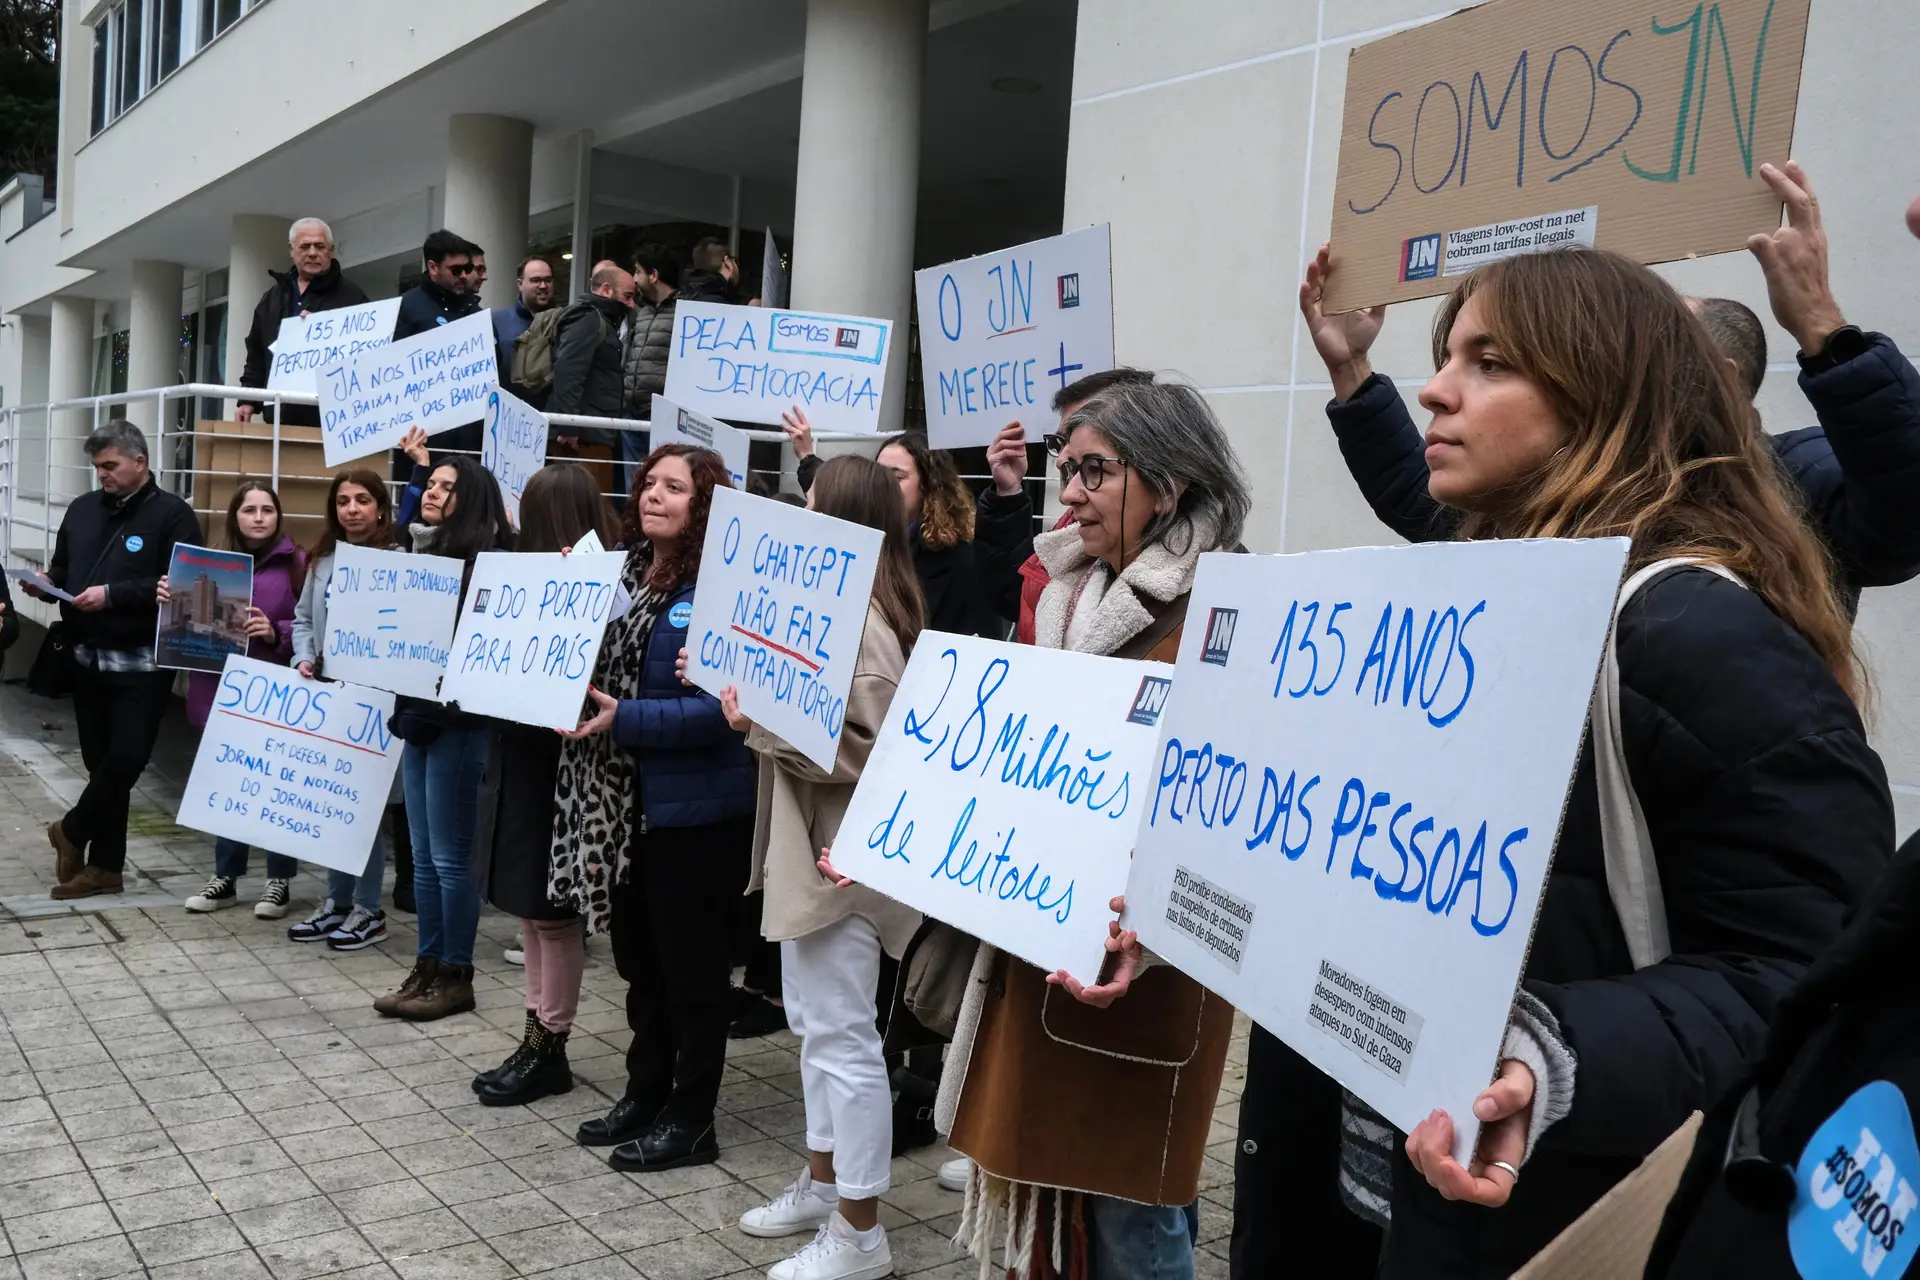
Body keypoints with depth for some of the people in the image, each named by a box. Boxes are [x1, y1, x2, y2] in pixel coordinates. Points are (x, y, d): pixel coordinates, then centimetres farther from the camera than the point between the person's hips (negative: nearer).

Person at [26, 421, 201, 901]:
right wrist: (46, 584, -2)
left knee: (126, 759, -7)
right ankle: (105, 865, 18)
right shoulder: (81, 509, 13)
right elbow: (62, 571, 21)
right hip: (88, 658, 6)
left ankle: (72, 832, 18)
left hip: (142, 663, -5)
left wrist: (113, 594, -21)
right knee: (100, 762, 10)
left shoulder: (172, 514, -7)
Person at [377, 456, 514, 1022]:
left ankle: (456, 977, 10)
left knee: (449, 857, -1)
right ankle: (426, 968, 22)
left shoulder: (486, 561, -11)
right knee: (423, 857, 13)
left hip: (457, 721, -8)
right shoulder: (423, 551, 14)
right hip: (417, 716, 8)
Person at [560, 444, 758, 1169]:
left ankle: (691, 1120, 19)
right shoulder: (625, 576, 8)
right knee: (639, 955, 19)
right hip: (629, 801, 8)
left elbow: (720, 707, -21)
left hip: (697, 808, -8)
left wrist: (624, 719, -27)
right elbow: (596, 669, 17)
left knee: (692, 965, 5)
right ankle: (645, 1093, 36)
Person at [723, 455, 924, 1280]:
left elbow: (866, 749, -25)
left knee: (841, 1036, -2)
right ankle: (824, 1181, 33)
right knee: (814, 1024, 19)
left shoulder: (858, 619, -19)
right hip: (810, 847, 11)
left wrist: (758, 727, -21)